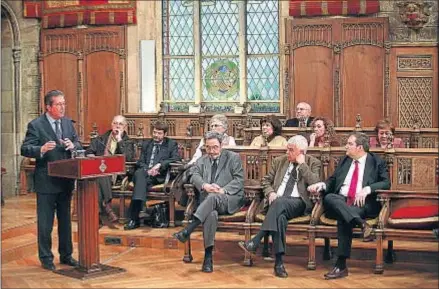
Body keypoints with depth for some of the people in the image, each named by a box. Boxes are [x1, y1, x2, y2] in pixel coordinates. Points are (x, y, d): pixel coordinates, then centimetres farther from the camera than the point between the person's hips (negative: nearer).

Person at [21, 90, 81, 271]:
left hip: (66, 180, 6)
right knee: (45, 222, 4)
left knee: (66, 220, 16)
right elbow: (25, 149, -14)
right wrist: (41, 149, -32)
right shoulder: (35, 125, -10)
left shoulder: (68, 123, 8)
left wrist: (72, 145, -11)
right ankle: (46, 258, 16)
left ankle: (66, 255, 29)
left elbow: (78, 145, 12)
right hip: (46, 181, -6)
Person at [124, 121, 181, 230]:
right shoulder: (146, 144, 26)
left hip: (160, 175, -3)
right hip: (145, 173, 3)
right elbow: (140, 162, 16)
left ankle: (134, 218, -43)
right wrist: (147, 170, -8)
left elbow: (176, 159, -1)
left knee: (141, 181, -36)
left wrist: (160, 165, -15)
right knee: (139, 172, -36)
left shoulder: (171, 144, 15)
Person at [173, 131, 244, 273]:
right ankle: (208, 256, -37)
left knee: (213, 197, -38)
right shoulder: (202, 161, 21)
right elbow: (195, 176, 5)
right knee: (211, 214, -35)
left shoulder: (233, 158, 10)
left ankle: (188, 230, -43)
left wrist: (223, 190, -17)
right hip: (209, 200, 2)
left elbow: (239, 180, 0)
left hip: (230, 199, -2)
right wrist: (205, 185, -18)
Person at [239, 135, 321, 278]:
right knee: (280, 215, -36)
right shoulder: (280, 161, 21)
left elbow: (315, 184, -7)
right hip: (278, 202, 3)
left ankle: (255, 241, -45)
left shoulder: (313, 163, 10)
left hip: (298, 203, -3)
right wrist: (270, 192, 0)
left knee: (281, 202, -38)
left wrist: (302, 164, -7)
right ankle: (279, 261, -43)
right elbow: (266, 180, 21)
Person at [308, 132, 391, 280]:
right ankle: (361, 223, -43)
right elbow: (333, 181, 21)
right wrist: (322, 184, -2)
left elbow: (386, 183, -3)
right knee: (328, 198, -32)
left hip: (363, 203, -4)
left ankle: (341, 265, -36)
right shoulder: (344, 161, 21)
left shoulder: (377, 162, 7)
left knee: (343, 218, -36)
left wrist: (367, 189, -20)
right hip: (340, 201, 5)